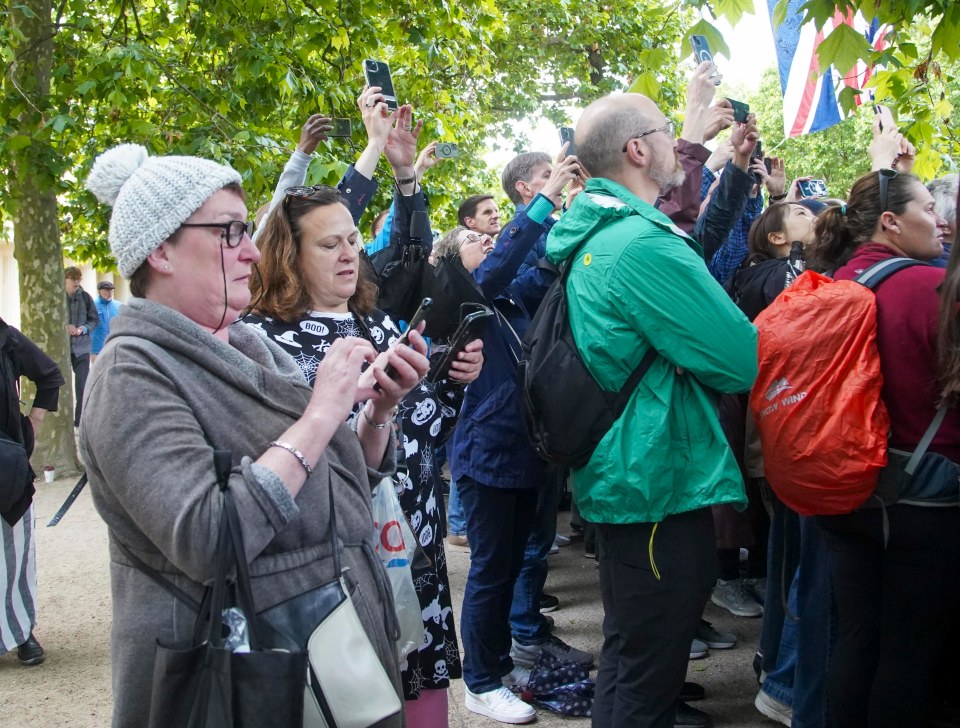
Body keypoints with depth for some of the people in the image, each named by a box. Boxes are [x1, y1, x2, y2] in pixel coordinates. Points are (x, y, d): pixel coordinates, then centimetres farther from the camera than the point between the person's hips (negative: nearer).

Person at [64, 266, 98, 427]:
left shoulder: (85, 297, 2)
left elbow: (95, 320, 8)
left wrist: (85, 328, -11)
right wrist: (63, 327, -15)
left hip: (81, 347, 1)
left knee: (82, 386, -3)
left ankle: (81, 421, 6)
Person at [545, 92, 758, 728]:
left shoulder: (595, 236, 10)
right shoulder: (644, 244, -22)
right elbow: (744, 362, -21)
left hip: (622, 478, 11)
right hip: (662, 484, -11)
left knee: (631, 655, 25)